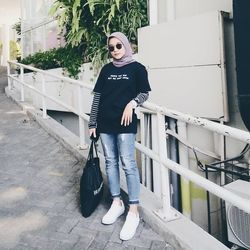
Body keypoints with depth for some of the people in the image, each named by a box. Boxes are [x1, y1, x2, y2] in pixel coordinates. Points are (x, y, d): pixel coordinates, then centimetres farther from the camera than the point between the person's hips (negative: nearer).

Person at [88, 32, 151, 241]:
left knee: (128, 164, -6)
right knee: (110, 162, 11)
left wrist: (132, 103, -19)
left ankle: (134, 212, 3)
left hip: (125, 123, -4)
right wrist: (93, 123, 9)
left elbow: (145, 92, 2)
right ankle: (117, 203, 26)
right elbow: (97, 96, 12)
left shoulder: (137, 68, 3)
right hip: (105, 123, 5)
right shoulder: (106, 69, 13)